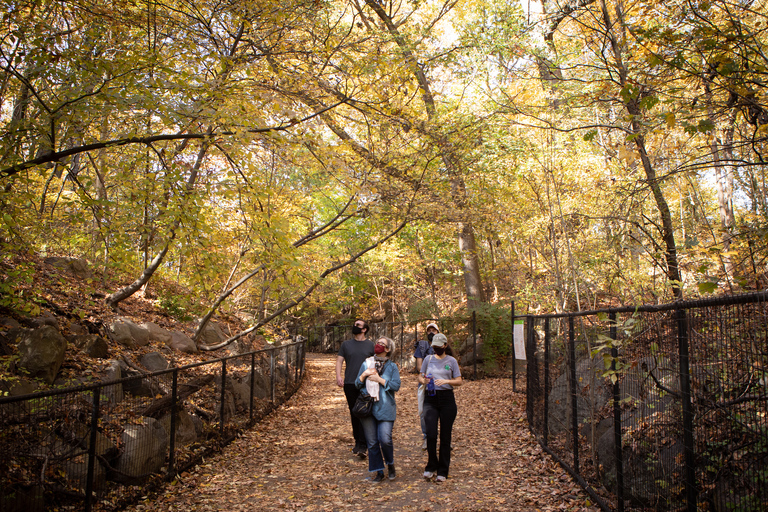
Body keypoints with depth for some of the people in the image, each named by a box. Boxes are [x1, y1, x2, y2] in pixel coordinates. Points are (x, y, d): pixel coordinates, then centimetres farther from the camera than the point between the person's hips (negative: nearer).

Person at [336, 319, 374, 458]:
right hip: (349, 384, 3)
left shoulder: (370, 345, 5)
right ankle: (357, 442, 22)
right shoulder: (346, 344, 11)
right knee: (354, 414, 10)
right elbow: (339, 361, 7)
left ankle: (362, 446, -7)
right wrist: (338, 376, -9)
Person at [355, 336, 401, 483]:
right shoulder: (366, 363, 11)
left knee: (385, 439, -12)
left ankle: (390, 464, 17)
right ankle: (378, 472, 20)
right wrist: (364, 375, -8)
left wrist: (379, 379, -13)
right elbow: (357, 384, 11)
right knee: (372, 442, 5)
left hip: (385, 408, -3)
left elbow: (396, 385, -7)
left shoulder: (392, 366, 3)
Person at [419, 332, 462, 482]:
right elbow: (420, 376, 15)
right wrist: (424, 380, -8)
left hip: (447, 399, -1)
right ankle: (431, 466, 15)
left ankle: (442, 471, 15)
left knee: (445, 436, 3)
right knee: (431, 434, -8)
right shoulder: (428, 359, 9)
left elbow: (459, 381, 1)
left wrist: (446, 381, -17)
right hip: (430, 399, 1)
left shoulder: (451, 361, 3)